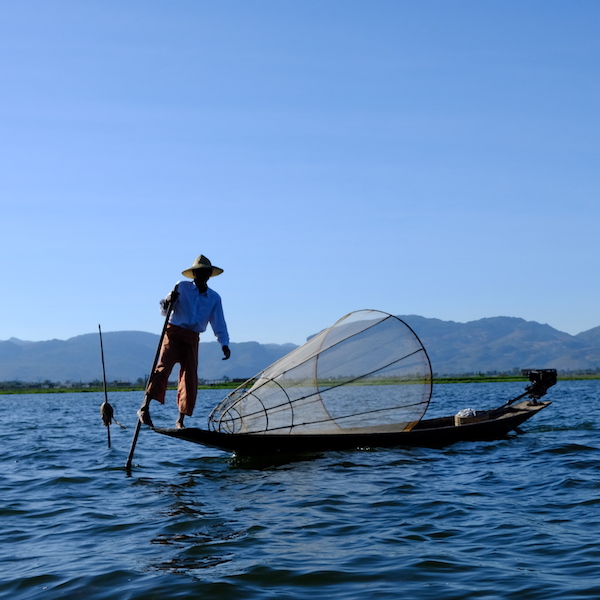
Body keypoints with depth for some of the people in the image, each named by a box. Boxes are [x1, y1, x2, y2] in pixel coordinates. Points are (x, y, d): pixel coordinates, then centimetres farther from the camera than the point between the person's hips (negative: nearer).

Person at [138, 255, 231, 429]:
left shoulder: (214, 298, 11)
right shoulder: (182, 287, 4)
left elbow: (219, 324, 10)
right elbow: (164, 311, 4)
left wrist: (224, 344, -5)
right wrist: (168, 302, -19)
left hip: (192, 340, 3)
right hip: (174, 333, -3)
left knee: (190, 378, -1)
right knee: (163, 367, -21)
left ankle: (180, 420, 7)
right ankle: (144, 408, -28)